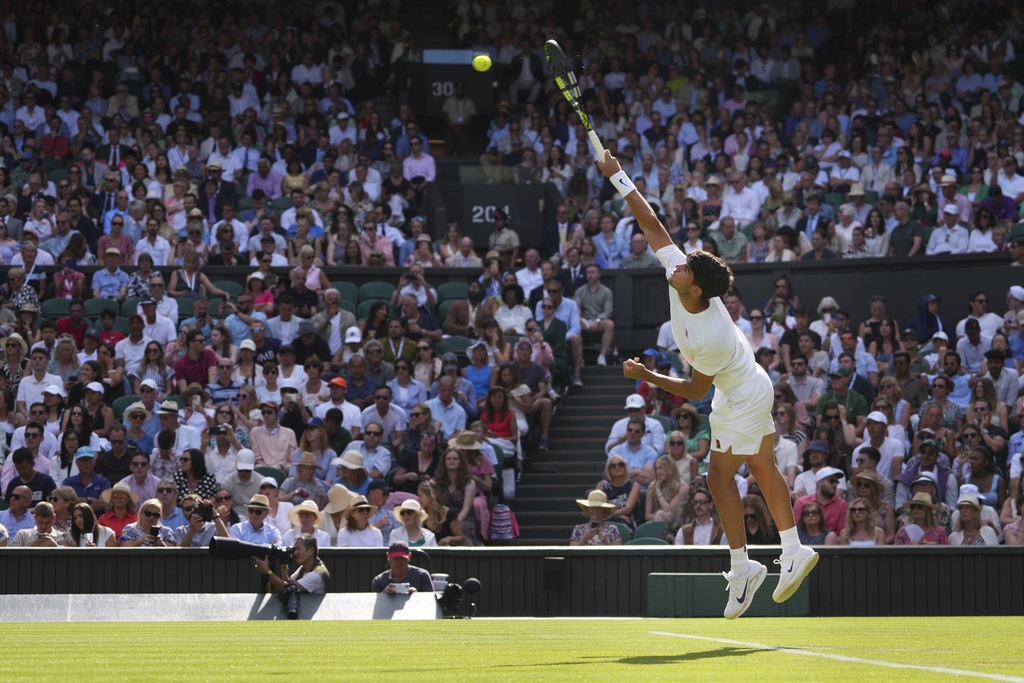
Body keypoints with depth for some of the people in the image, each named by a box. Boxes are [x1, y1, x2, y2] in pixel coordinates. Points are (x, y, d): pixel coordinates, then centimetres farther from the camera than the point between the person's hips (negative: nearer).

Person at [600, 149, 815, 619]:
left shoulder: (709, 338, -37)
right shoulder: (681, 275, -18)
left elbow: (694, 391, -23)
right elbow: (652, 225, -12)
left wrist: (647, 377, -21)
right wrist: (618, 178, -14)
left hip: (740, 400, -9)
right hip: (752, 388, 9)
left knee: (720, 475, -3)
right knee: (762, 468, 14)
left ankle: (741, 568, 3)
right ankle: (794, 552, 21)